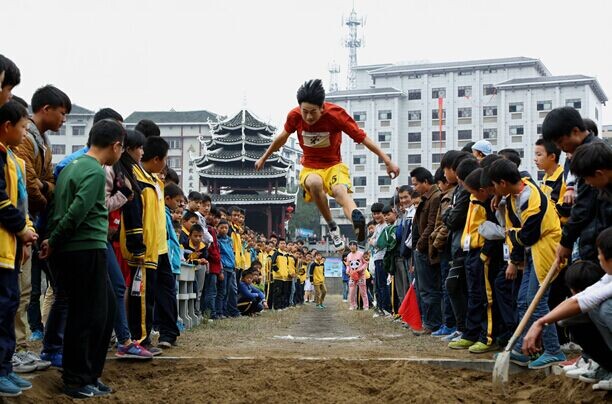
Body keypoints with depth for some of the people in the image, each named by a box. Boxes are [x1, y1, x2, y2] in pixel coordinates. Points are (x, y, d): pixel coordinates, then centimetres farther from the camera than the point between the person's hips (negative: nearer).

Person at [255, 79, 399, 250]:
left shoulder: (336, 114, -17)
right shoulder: (294, 116, -10)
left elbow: (363, 138, -12)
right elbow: (283, 137, 12)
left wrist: (387, 160, -18)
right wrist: (264, 158, 24)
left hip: (334, 165, -1)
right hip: (310, 168, 1)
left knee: (341, 191, -37)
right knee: (314, 183, -38)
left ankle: (356, 217, -69)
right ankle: (332, 226, -21)